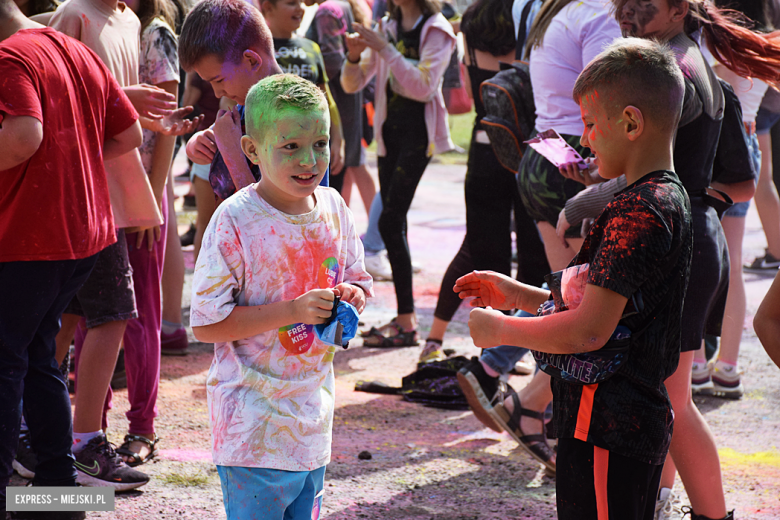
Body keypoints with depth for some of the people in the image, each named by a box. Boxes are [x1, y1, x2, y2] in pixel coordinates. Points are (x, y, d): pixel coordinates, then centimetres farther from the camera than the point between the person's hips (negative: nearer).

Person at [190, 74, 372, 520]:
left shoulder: (333, 208, 2)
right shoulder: (236, 221, -16)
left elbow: (358, 281, 16)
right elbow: (207, 324, -17)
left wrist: (350, 296, -8)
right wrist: (293, 310, -23)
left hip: (313, 413, 6)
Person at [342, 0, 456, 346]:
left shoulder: (436, 30, -5)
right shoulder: (387, 28, 13)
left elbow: (423, 87, -17)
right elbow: (352, 85, 10)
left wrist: (385, 49, -22)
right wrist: (354, 57, -11)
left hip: (418, 129, -7)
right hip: (390, 127, 7)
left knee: (390, 222, -14)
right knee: (394, 223, 7)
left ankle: (407, 324, -12)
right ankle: (405, 315, 14)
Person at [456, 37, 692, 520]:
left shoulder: (637, 213, -21)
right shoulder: (668, 199, 13)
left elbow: (588, 331, -25)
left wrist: (499, 328, -11)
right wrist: (519, 295, 14)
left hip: (607, 433, -10)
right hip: (640, 421, 10)